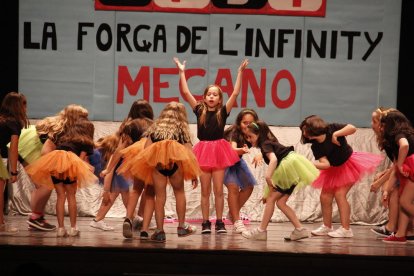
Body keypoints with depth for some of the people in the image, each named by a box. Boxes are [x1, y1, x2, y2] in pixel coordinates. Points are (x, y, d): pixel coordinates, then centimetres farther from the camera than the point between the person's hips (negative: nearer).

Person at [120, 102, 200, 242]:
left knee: (160, 197, 6)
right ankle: (181, 226, 21)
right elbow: (189, 152, 14)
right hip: (175, 162, -1)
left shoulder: (155, 126, 24)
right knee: (179, 192, 19)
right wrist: (194, 174, 14)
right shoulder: (182, 129, 21)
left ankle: (159, 231, 5)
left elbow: (146, 147, 13)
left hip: (156, 162, 1)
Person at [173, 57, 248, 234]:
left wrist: (240, 73, -8)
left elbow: (235, 94, -4)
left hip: (219, 150, -1)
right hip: (204, 150, 1)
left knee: (218, 190, 3)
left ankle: (219, 222, 10)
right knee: (205, 190, 5)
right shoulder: (200, 110, 4)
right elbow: (185, 93, 0)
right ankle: (205, 223, 10)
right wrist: (182, 73, -3)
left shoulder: (223, 112, 2)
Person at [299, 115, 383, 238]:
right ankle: (327, 227, 21)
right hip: (334, 169, 6)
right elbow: (325, 164, -21)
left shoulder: (331, 129, -22)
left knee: (340, 194, -18)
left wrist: (336, 134, -36)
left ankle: (346, 229, -16)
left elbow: (352, 128, -31)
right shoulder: (316, 146, -12)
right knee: (325, 197, 4)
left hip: (348, 164, -6)